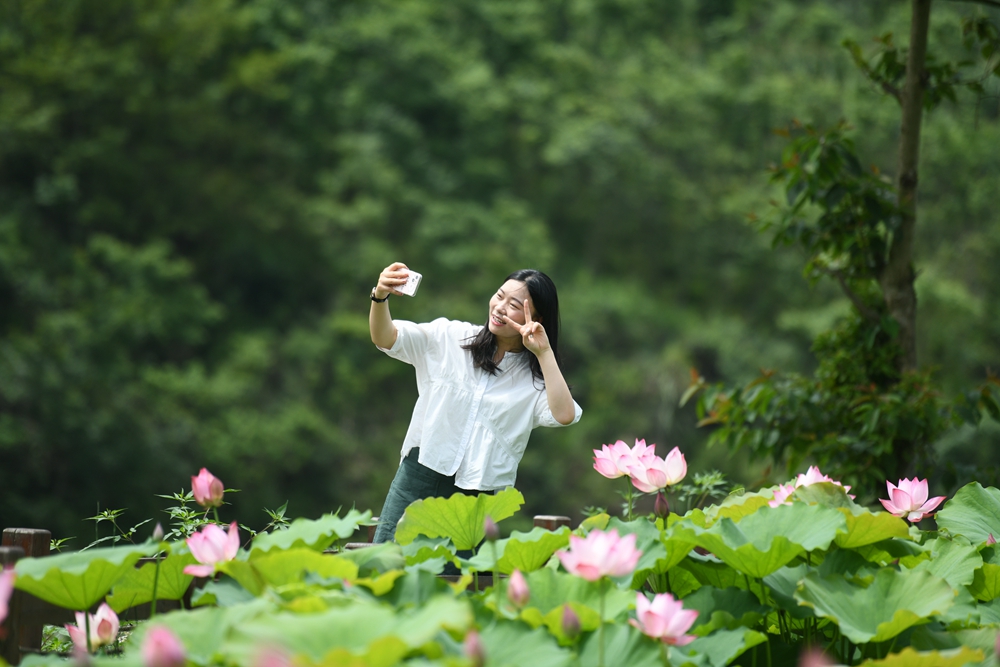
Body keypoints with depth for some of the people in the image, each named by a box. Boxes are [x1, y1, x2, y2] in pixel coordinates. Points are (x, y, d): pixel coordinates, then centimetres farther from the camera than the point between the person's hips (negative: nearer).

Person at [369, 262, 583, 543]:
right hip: (419, 478, 0)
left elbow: (564, 415, -16)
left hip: (478, 497, 0)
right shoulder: (450, 338, 5)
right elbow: (385, 338, -5)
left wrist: (544, 352, -13)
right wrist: (380, 296, -25)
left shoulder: (534, 378, 4)